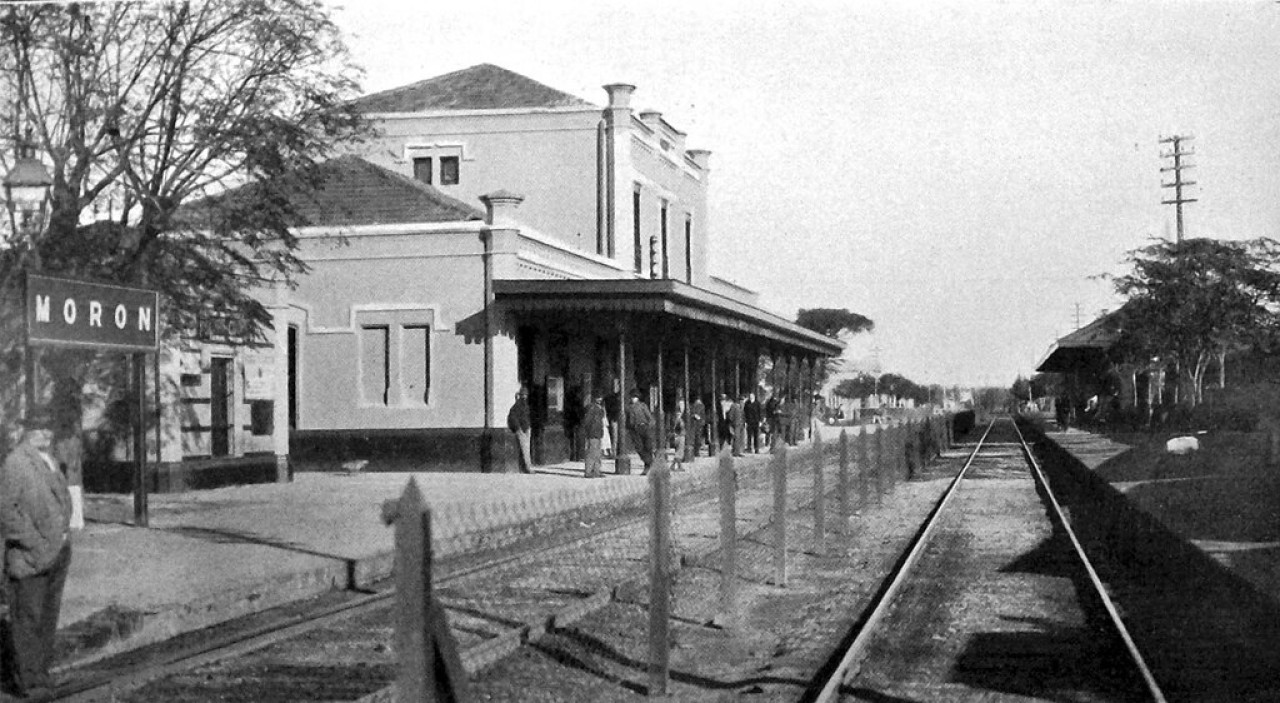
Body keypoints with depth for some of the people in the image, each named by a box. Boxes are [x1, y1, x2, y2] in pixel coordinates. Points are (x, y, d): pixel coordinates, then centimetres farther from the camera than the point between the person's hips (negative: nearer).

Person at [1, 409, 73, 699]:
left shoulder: (50, 462, 15)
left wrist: (63, 539, 13)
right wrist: (34, 544, -19)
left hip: (58, 553, 8)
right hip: (29, 556, -8)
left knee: (47, 617, 12)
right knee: (27, 618, -2)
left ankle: (38, 672, 20)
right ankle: (25, 681, 4)